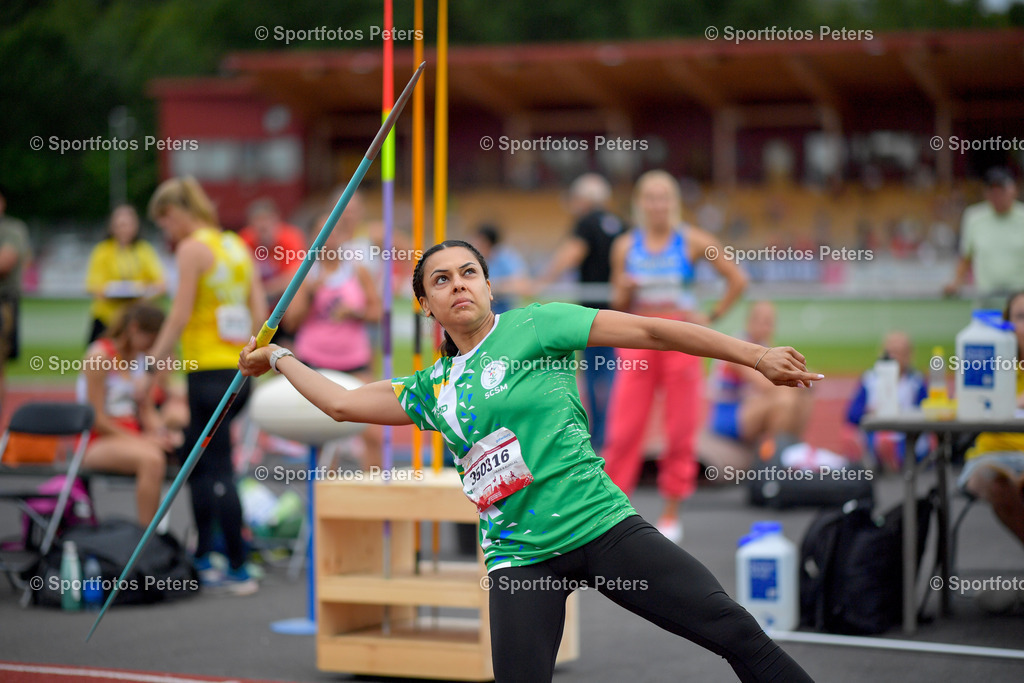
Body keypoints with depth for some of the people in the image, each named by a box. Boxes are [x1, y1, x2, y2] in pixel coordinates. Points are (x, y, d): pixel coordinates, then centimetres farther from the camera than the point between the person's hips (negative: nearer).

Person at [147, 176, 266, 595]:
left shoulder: (192, 249, -9)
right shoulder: (236, 246, 14)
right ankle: (202, 559, 20)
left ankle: (238, 571, -4)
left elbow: (180, 317, -14)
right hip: (240, 371, 8)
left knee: (217, 472, -4)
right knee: (198, 463, 18)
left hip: (208, 370, -8)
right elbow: (260, 311, 12)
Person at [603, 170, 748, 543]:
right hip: (638, 341, 1)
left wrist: (712, 317, 0)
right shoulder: (626, 246, 5)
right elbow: (619, 304, 9)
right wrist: (625, 291, -12)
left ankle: (672, 513, 11)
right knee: (624, 429, -4)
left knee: (681, 430, 1)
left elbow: (737, 280, 4)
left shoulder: (692, 242, -1)